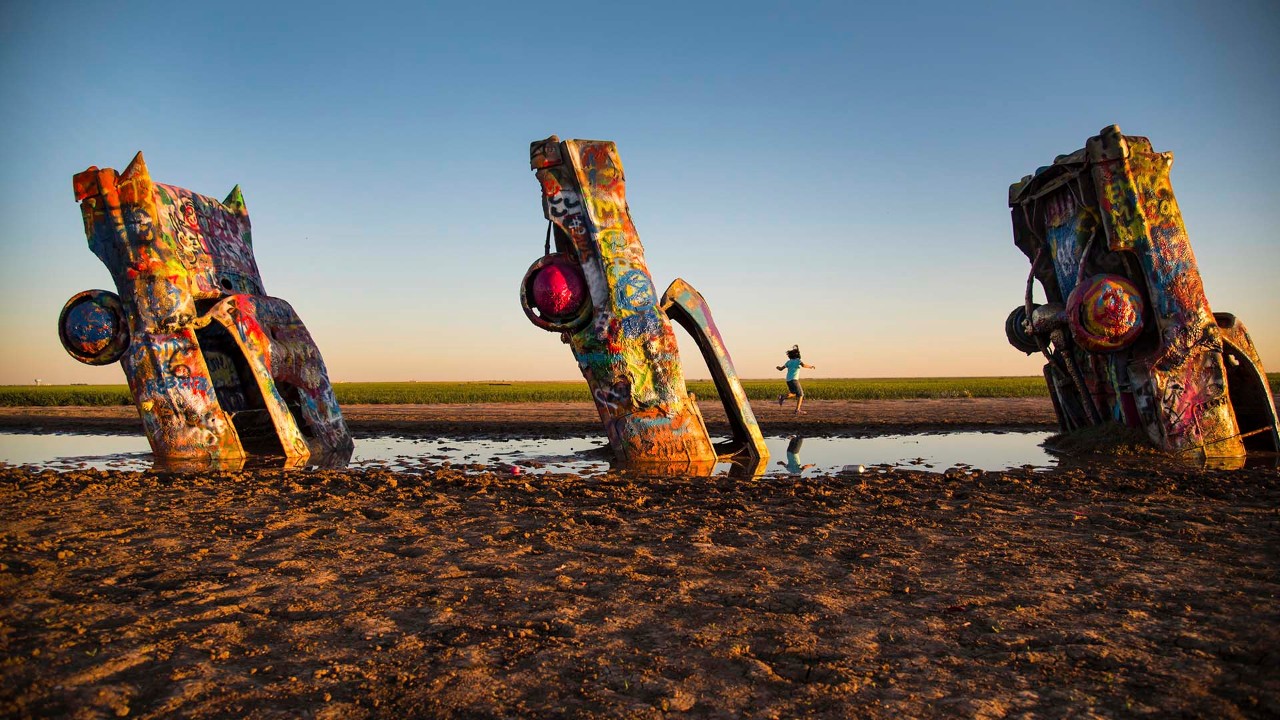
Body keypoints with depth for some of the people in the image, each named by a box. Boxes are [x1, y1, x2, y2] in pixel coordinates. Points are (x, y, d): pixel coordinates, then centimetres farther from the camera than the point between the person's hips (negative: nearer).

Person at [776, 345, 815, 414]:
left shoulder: (789, 362, 12)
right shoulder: (798, 360, -3)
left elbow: (781, 368, 16)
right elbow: (803, 365, -23)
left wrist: (778, 367, 38)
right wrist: (811, 367, -8)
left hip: (788, 381, 7)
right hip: (794, 380, -7)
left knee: (794, 394, 22)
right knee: (800, 394, -2)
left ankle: (783, 397, 0)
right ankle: (798, 410, -11)